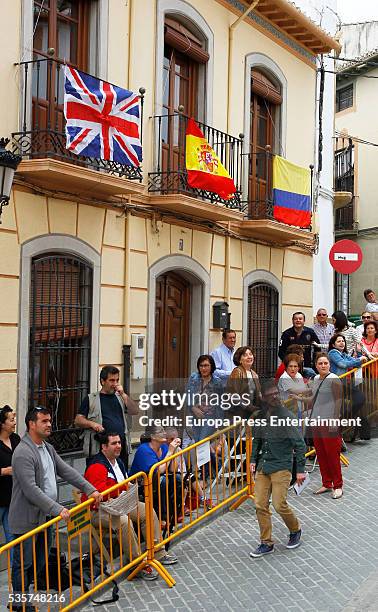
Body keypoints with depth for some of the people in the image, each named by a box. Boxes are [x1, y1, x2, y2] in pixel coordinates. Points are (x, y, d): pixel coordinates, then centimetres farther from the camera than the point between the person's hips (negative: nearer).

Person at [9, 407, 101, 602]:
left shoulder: (48, 448, 10)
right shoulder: (23, 453, -20)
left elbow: (67, 471, 10)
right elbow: (31, 489, -26)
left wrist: (91, 490, 2)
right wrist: (57, 509, -29)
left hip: (46, 516, 9)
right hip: (28, 518, -8)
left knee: (40, 561, 17)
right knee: (23, 563, 5)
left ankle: (27, 590, 32)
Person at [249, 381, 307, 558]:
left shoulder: (287, 417, -10)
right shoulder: (261, 416, 7)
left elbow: (299, 444, -9)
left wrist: (300, 469, -11)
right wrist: (253, 460, 13)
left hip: (281, 467, -5)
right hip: (262, 467, 6)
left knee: (279, 504, -8)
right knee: (260, 505, 2)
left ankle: (295, 530, 22)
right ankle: (266, 543, 16)